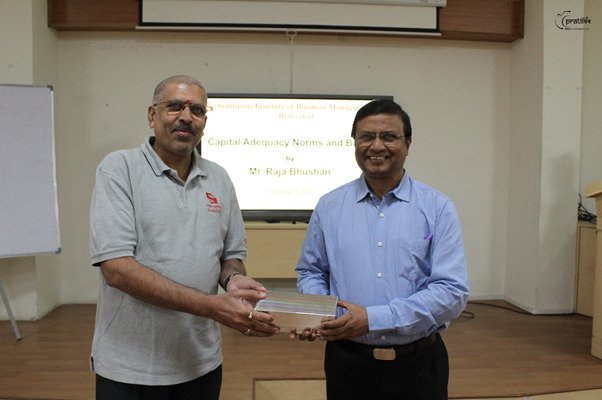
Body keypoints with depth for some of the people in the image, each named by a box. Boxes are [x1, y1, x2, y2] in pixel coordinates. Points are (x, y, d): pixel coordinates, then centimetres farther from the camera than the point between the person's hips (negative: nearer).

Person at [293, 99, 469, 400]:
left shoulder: (437, 209, -6)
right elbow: (310, 272, 10)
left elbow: (452, 291, -12)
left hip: (418, 364, -1)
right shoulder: (329, 207, 1)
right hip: (348, 361, 2)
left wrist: (372, 319, -20)